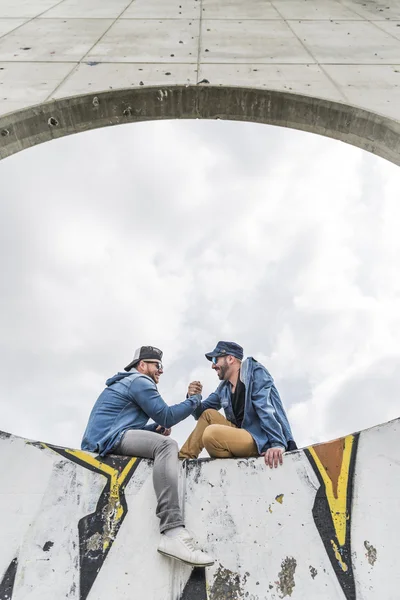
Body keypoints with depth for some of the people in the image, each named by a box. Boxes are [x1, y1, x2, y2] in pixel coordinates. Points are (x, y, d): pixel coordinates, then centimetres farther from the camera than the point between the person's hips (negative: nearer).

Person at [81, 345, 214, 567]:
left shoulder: (127, 383, 29)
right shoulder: (139, 380, -2)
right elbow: (166, 416, -8)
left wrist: (155, 429, 12)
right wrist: (194, 400, 4)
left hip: (98, 443, 11)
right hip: (109, 438, -11)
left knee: (160, 441, 22)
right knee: (166, 445, -28)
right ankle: (173, 534, -43)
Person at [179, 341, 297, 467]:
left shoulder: (255, 373, -8)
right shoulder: (224, 388, 12)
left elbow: (267, 410, -21)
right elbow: (201, 413, 16)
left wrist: (278, 444, -31)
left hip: (260, 440, -8)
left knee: (211, 433, -26)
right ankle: (184, 459, 6)